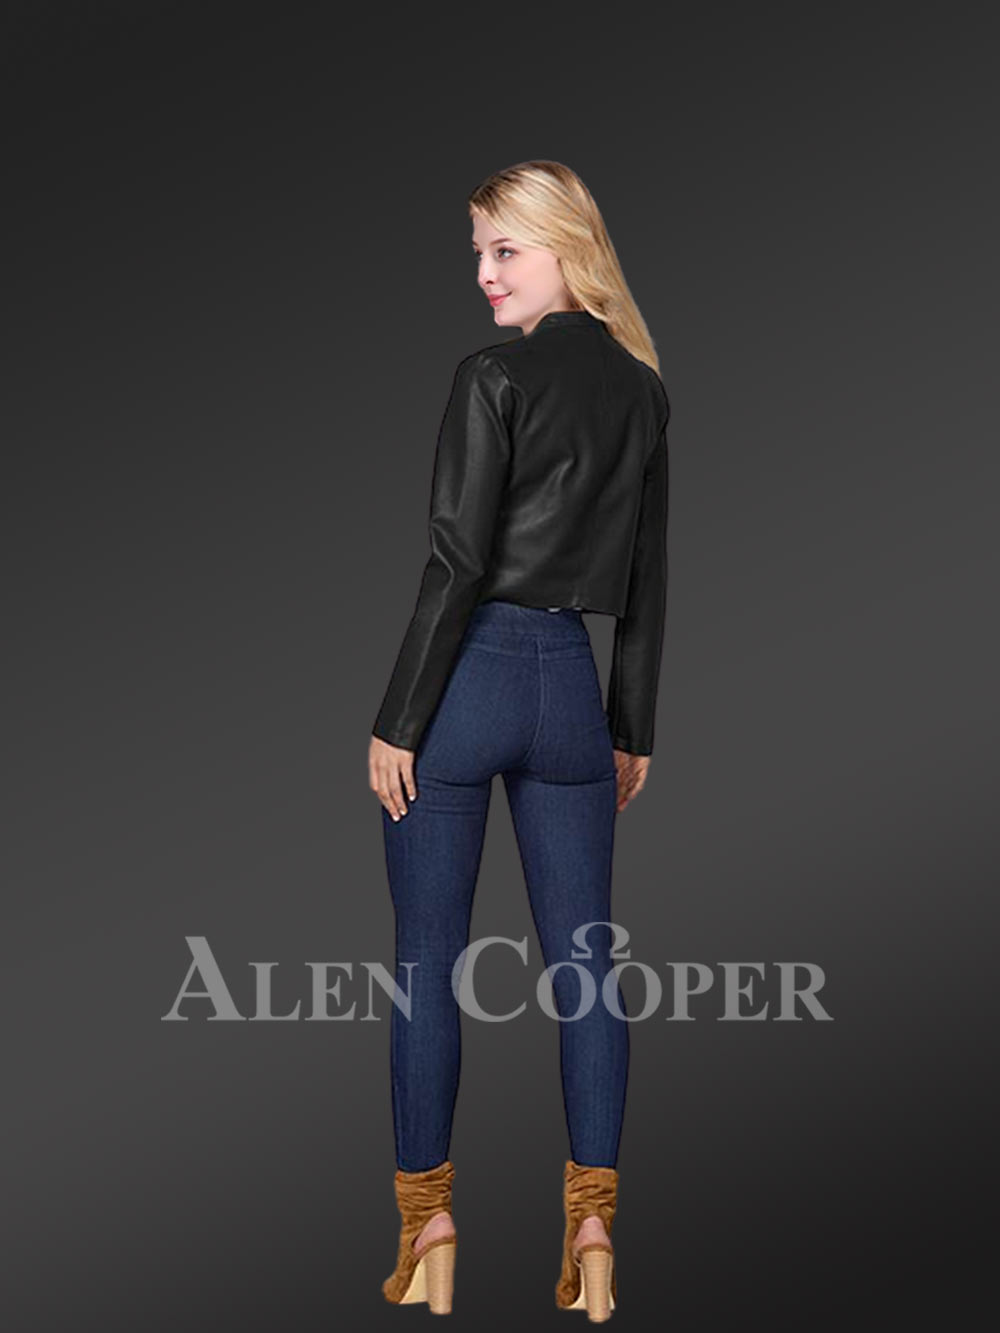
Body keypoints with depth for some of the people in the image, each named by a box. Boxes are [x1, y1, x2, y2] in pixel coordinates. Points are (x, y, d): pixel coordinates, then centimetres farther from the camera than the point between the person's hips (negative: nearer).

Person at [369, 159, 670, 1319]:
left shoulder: (495, 376, -10)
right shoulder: (644, 389, 9)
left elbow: (457, 561, -14)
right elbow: (647, 581, 12)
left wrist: (396, 720, -9)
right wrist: (634, 730, 17)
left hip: (469, 675, -5)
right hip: (571, 683, 6)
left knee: (427, 961, 5)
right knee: (584, 960, 7)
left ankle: (428, 1229, 13)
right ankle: (592, 1235, 10)